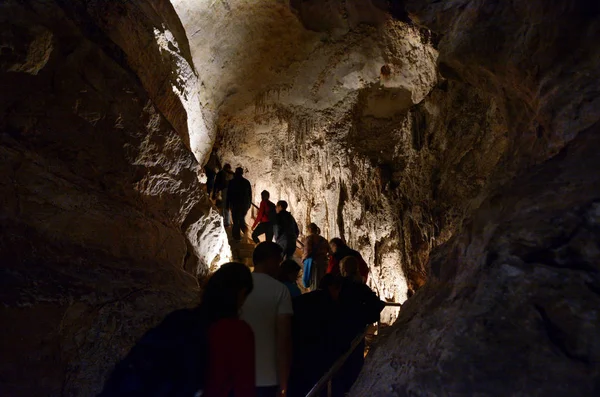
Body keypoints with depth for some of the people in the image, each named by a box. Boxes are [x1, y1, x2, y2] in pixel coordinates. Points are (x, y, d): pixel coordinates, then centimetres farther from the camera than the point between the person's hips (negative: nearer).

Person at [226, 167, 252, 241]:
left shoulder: (232, 182, -6)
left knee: (236, 220, 5)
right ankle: (244, 228, -6)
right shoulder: (247, 182, 2)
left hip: (235, 204, -3)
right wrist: (249, 204, 17)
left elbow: (228, 194, -4)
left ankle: (237, 236, 6)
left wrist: (227, 204, 3)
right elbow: (250, 194, 8)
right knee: (242, 218, 19)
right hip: (245, 204, 3)